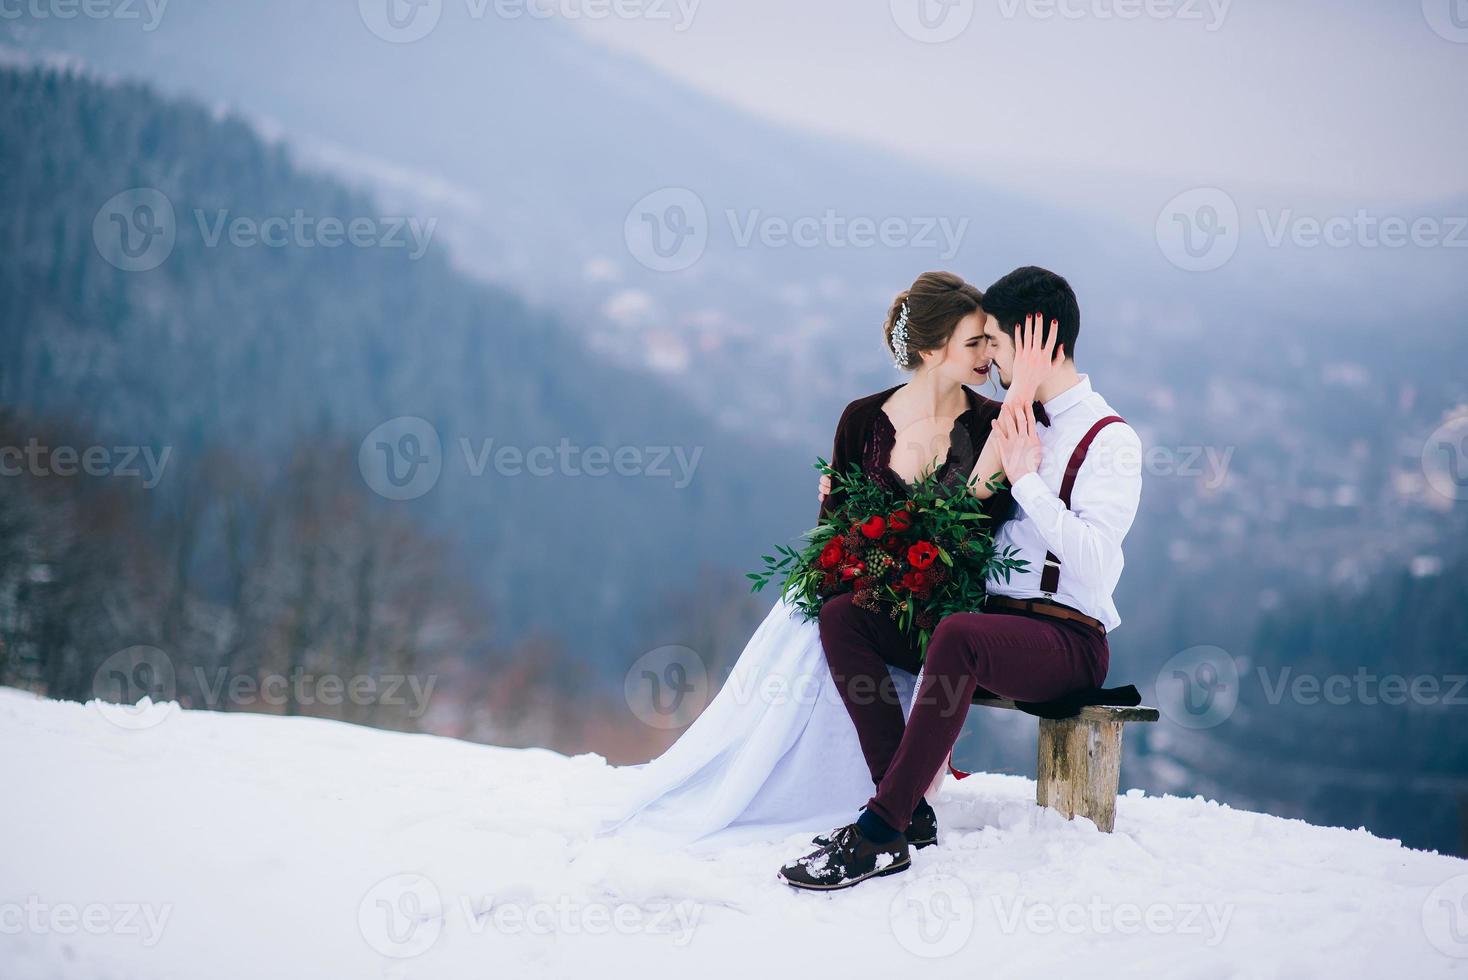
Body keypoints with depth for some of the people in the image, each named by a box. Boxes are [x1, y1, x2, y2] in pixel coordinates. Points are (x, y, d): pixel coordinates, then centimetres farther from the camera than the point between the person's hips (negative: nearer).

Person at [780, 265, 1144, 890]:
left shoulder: (1109, 438, -7)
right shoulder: (1013, 420, 15)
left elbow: (1093, 561, -20)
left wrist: (1024, 477, -15)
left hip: (1069, 639, -8)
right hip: (992, 616, 8)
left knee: (958, 637, -38)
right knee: (841, 615, -9)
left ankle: (879, 834, -34)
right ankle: (907, 809, -19)